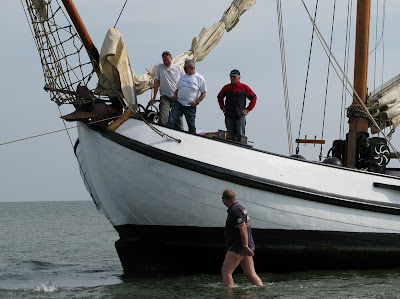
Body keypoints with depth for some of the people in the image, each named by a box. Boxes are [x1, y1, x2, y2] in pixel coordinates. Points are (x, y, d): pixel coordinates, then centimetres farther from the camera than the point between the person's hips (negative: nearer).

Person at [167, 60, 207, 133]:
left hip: (190, 106, -3)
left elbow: (204, 93, 2)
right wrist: (175, 95, 3)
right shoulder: (183, 76, 13)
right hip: (178, 103, 3)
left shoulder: (199, 78, 0)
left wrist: (197, 102, -10)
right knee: (170, 121, -12)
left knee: (191, 126, 5)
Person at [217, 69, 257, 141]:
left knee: (240, 137, -8)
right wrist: (222, 107, 15)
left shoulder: (244, 88, 1)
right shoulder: (226, 87, 10)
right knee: (231, 137, 4)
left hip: (240, 116, -3)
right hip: (228, 116, 3)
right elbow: (220, 97, 27)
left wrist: (248, 109, 3)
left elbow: (254, 98, 8)